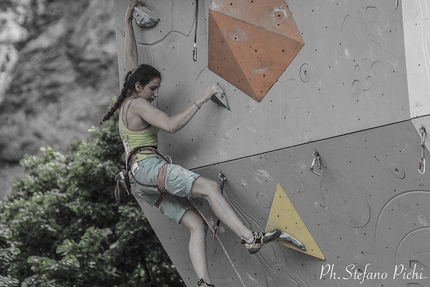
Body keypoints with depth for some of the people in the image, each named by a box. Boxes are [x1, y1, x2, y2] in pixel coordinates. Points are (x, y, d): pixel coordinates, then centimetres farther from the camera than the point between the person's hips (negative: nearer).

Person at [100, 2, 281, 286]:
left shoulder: (128, 100, 22)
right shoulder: (138, 105, -4)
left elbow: (131, 57, 29)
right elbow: (172, 125, -17)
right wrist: (202, 99, -13)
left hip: (143, 184, 10)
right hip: (149, 166, -10)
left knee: (197, 226, -3)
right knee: (211, 187, -25)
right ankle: (251, 238, -37)